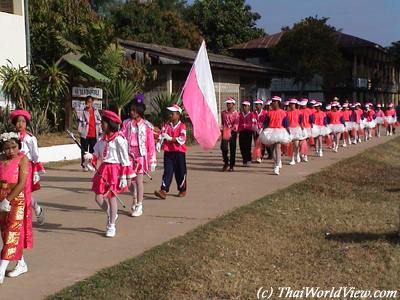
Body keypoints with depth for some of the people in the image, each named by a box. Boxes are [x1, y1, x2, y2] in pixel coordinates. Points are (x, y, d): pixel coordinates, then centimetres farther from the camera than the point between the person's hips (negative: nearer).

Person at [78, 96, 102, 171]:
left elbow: (99, 121, 12)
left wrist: (100, 131, 9)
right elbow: (80, 121, -5)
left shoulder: (95, 111, 9)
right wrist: (80, 130, -15)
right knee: (84, 150, 2)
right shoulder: (83, 111, -1)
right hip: (85, 134, -3)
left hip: (94, 134, 3)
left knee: (92, 150, 9)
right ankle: (84, 165, 6)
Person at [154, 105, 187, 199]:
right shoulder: (167, 125, 8)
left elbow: (182, 139, -15)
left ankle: (182, 190, 24)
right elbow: (162, 134, -4)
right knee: (167, 171, -4)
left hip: (179, 152, -3)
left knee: (180, 172, 7)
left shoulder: (182, 126, -4)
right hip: (168, 152, 3)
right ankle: (163, 191, -11)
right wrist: (159, 142, -23)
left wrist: (170, 138, -18)